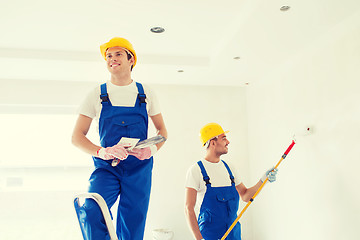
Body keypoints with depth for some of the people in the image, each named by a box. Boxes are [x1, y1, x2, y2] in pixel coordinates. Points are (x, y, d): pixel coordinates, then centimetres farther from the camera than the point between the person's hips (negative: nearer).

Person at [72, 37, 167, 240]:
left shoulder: (146, 94, 9)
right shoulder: (97, 95, 6)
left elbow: (162, 130, 15)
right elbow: (77, 136, 4)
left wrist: (152, 149, -8)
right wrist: (101, 151, -17)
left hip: (139, 169, 1)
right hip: (106, 167, 0)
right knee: (92, 212, -25)